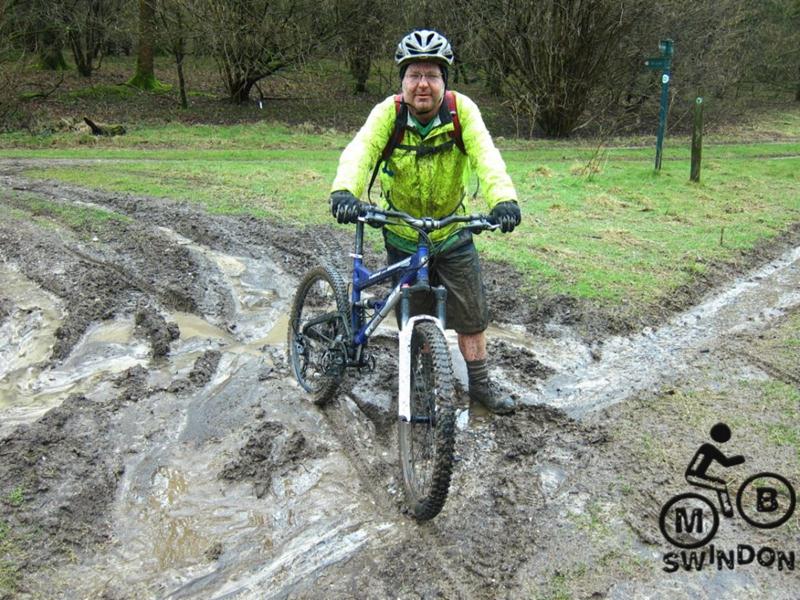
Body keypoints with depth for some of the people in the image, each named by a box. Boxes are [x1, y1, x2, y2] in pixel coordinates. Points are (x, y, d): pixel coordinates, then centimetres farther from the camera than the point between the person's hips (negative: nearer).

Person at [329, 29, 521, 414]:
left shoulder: (461, 110, -17)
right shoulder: (389, 113, -18)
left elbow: (485, 154, -31)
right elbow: (360, 150, -33)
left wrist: (503, 198, -50)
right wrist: (344, 191, -54)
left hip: (453, 235, 1)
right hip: (403, 239, 0)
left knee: (472, 316, 7)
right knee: (414, 321, 10)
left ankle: (480, 384, 27)